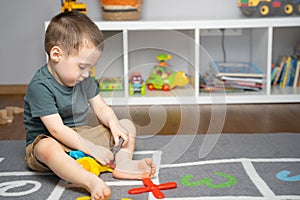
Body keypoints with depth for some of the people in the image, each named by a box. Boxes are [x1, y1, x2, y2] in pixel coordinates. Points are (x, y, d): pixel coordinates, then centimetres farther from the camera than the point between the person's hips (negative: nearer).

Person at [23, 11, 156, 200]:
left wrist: (114, 124, -16)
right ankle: (92, 182, -60)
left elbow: (102, 108, 7)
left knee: (127, 125, 3)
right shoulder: (40, 86, -21)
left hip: (82, 135, 8)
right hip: (47, 141, -7)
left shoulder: (83, 79, 3)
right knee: (47, 148, -43)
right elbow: (57, 129, -26)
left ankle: (123, 162, -25)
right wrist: (92, 149, -27)